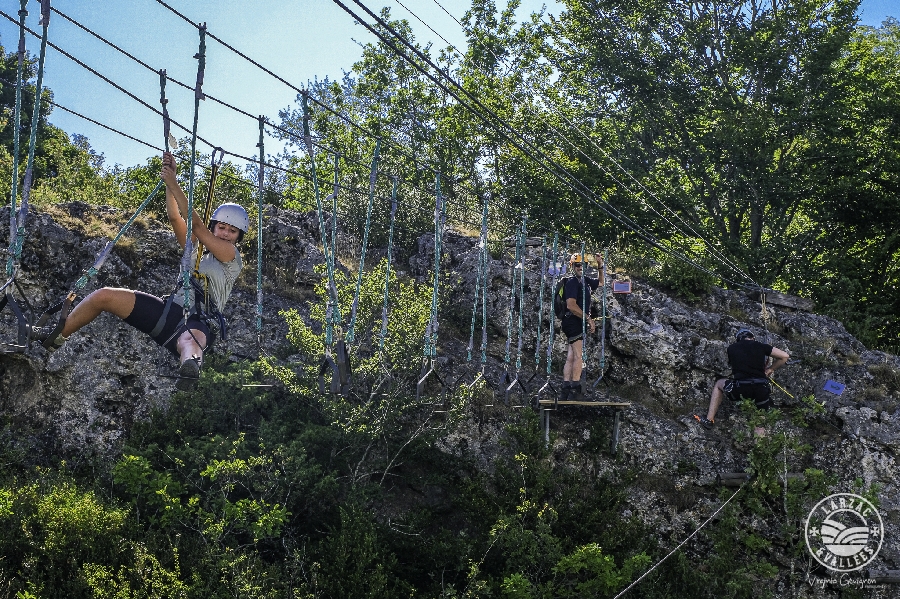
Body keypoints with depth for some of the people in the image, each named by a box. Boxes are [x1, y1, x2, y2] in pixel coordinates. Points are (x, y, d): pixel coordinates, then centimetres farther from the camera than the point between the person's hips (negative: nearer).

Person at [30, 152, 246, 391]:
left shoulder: (232, 256, 8)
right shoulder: (196, 249, 26)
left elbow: (196, 225, -1)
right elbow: (175, 218, 14)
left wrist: (174, 184, -5)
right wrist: (169, 180, 3)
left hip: (196, 322, -7)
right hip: (169, 310, 7)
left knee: (191, 339, -45)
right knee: (103, 296, -1)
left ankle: (191, 365, -82)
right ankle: (55, 336, 16)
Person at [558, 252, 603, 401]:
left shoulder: (585, 281, 16)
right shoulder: (572, 282, -10)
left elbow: (601, 283, 34)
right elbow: (571, 305, -19)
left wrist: (600, 266, 18)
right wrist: (589, 318, -17)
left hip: (579, 323, 9)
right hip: (573, 322, -9)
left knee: (571, 357, 7)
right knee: (578, 356, -13)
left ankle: (565, 391, 8)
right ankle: (575, 389, -15)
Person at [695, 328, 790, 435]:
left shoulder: (732, 348, 16)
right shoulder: (761, 346, 15)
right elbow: (785, 356, 13)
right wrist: (770, 370, 26)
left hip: (740, 389, 0)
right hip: (762, 389, 0)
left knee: (719, 384, 29)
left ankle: (709, 420, 26)